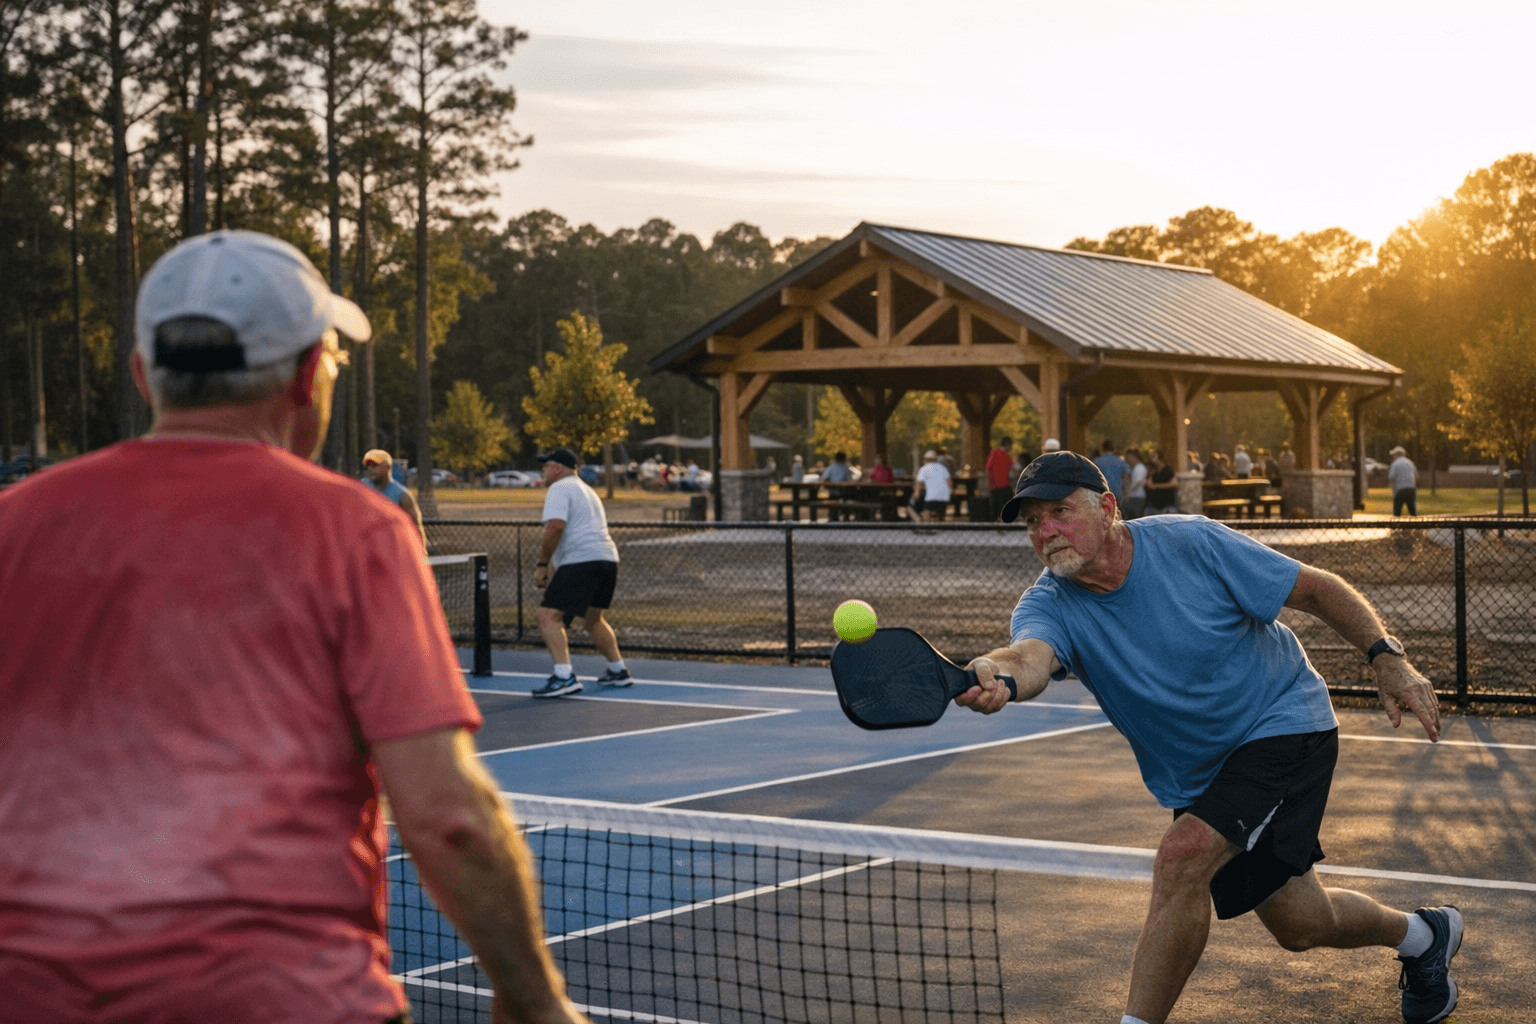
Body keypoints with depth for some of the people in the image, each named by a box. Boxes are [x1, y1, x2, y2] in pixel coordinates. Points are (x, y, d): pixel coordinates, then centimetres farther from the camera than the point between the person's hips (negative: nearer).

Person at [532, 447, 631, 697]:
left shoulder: (559, 489, -2)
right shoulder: (585, 489, 28)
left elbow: (555, 527, -17)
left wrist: (542, 564, -10)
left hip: (581, 561, -10)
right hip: (608, 558, 10)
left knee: (548, 616, -13)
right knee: (593, 619, 27)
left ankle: (564, 677, -26)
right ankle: (618, 671, 33)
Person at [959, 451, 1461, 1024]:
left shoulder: (1191, 543, -20)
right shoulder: (1048, 605, -16)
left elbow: (1317, 589, -10)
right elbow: (1030, 656, -41)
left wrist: (1387, 658, -21)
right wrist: (993, 675, -65)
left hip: (1283, 724, -5)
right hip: (1198, 777, 5)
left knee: (1182, 856, -28)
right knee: (1299, 926, 15)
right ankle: (1421, 935, 46)